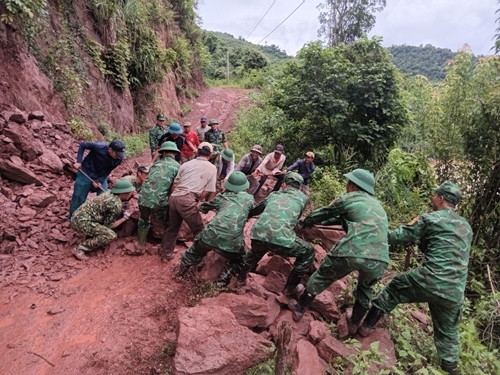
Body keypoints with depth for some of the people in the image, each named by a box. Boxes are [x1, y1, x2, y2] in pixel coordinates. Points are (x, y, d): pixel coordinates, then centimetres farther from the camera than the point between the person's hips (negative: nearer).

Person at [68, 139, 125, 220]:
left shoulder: (118, 158, -21)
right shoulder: (99, 147, -31)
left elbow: (108, 171, -7)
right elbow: (82, 145, -14)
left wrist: (99, 181, -17)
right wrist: (79, 161, -18)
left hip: (101, 177, 3)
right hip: (86, 174, -3)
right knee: (78, 198, 5)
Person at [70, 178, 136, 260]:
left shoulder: (109, 193, 7)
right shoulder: (116, 204, -17)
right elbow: (109, 225, -8)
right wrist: (125, 217, 1)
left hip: (78, 216, 9)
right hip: (82, 221, -9)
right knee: (111, 236, -20)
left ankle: (90, 238, 14)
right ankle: (80, 249, -11)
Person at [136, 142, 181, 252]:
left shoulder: (157, 163, 16)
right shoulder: (177, 166, 4)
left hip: (143, 198, 5)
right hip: (159, 202, -4)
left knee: (143, 221, 31)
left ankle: (140, 244, 47)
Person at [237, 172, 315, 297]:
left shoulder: (274, 194, 27)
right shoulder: (303, 197, 21)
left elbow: (254, 210, 37)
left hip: (257, 234, 4)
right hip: (281, 239, -4)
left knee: (257, 250, 41)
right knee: (308, 252, 24)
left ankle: (241, 277, 45)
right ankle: (290, 287, 30)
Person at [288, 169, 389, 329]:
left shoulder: (349, 198, 9)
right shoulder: (377, 204, 28)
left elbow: (325, 212, 20)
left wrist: (308, 220, 40)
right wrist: (318, 222, 42)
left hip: (352, 253, -5)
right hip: (379, 261, 5)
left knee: (321, 277, 21)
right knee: (366, 288, 36)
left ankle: (299, 309, 35)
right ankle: (354, 324, 45)